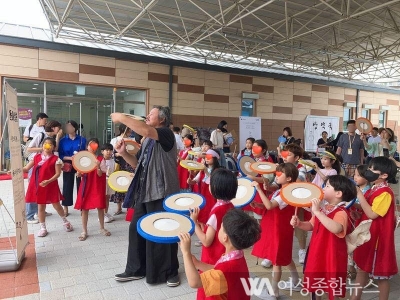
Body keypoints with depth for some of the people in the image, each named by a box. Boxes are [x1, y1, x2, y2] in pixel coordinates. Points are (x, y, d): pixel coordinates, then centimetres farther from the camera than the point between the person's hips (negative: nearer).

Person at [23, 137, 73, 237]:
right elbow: (26, 168, 4)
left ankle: (65, 221, 31)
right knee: (40, 207, 11)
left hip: (51, 186, -4)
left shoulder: (56, 159, -7)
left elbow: (58, 173, -11)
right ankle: (43, 228, 25)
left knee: (56, 205, 6)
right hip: (38, 186, 4)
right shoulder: (36, 157, 5)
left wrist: (48, 181, -23)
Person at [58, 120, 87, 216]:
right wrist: (70, 158, -15)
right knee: (67, 186, 4)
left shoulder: (82, 140, 0)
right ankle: (65, 208, 14)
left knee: (81, 185, 5)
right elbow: (60, 155, -1)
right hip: (68, 166, 0)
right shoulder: (63, 140, 2)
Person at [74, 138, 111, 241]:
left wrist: (98, 166, -27)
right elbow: (80, 174, 7)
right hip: (86, 186, 2)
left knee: (100, 207, 5)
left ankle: (102, 228, 23)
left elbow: (100, 174, -11)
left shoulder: (100, 159, -5)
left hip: (97, 187, -2)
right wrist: (79, 174, -15)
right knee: (84, 208, 3)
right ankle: (84, 231, 14)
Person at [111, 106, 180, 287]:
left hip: (162, 192, -8)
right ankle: (136, 269, 28)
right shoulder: (147, 141, 17)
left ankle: (170, 272, 20)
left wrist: (122, 118, -21)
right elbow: (138, 164, 17)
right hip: (143, 192, 8)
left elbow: (147, 131, -31)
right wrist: (123, 153, 1)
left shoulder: (166, 134, -9)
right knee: (136, 229, 12)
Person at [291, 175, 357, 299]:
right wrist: (299, 224, -8)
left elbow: (336, 228, -44)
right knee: (316, 281, 24)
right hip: (317, 251, 8)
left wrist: (317, 212, -43)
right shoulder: (322, 207, 2)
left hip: (332, 254, -7)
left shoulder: (341, 212, -23)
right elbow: (311, 226, 12)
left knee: (333, 286, 11)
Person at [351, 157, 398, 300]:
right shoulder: (373, 190, 7)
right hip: (366, 234, 9)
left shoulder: (385, 193, -21)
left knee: (381, 273, 7)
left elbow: (372, 214, -25)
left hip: (378, 237, -9)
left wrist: (359, 195, -25)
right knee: (362, 266, 19)